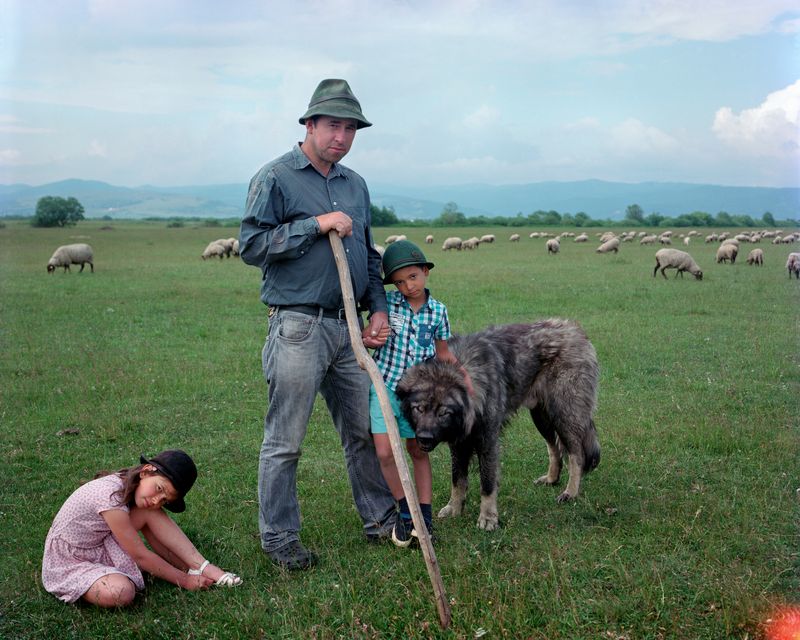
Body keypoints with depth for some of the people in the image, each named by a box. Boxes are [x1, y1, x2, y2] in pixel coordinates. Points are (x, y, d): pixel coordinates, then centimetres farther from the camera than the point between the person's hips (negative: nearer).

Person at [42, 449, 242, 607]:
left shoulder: (130, 487, -4)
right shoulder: (111, 497, -30)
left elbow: (154, 535, 0)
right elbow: (141, 556, -24)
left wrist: (191, 567, -6)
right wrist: (184, 581, -17)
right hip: (68, 564, -8)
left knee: (150, 514, -13)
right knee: (122, 592, -38)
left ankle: (203, 569, -11)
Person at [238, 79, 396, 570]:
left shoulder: (356, 184, 16)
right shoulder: (276, 178, -4)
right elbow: (251, 245, -12)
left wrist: (379, 308, 11)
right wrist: (316, 225, -15)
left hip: (349, 328, 6)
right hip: (298, 327, -6)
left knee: (367, 431, 13)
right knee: (285, 442, 1)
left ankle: (381, 519, 27)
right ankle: (279, 539, 13)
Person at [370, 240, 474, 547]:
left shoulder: (438, 311, 1)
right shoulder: (387, 302, -5)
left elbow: (443, 353, 13)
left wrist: (465, 375, 7)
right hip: (385, 384, -1)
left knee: (418, 451, 9)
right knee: (385, 452, -9)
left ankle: (424, 514, 17)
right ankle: (404, 510, 10)